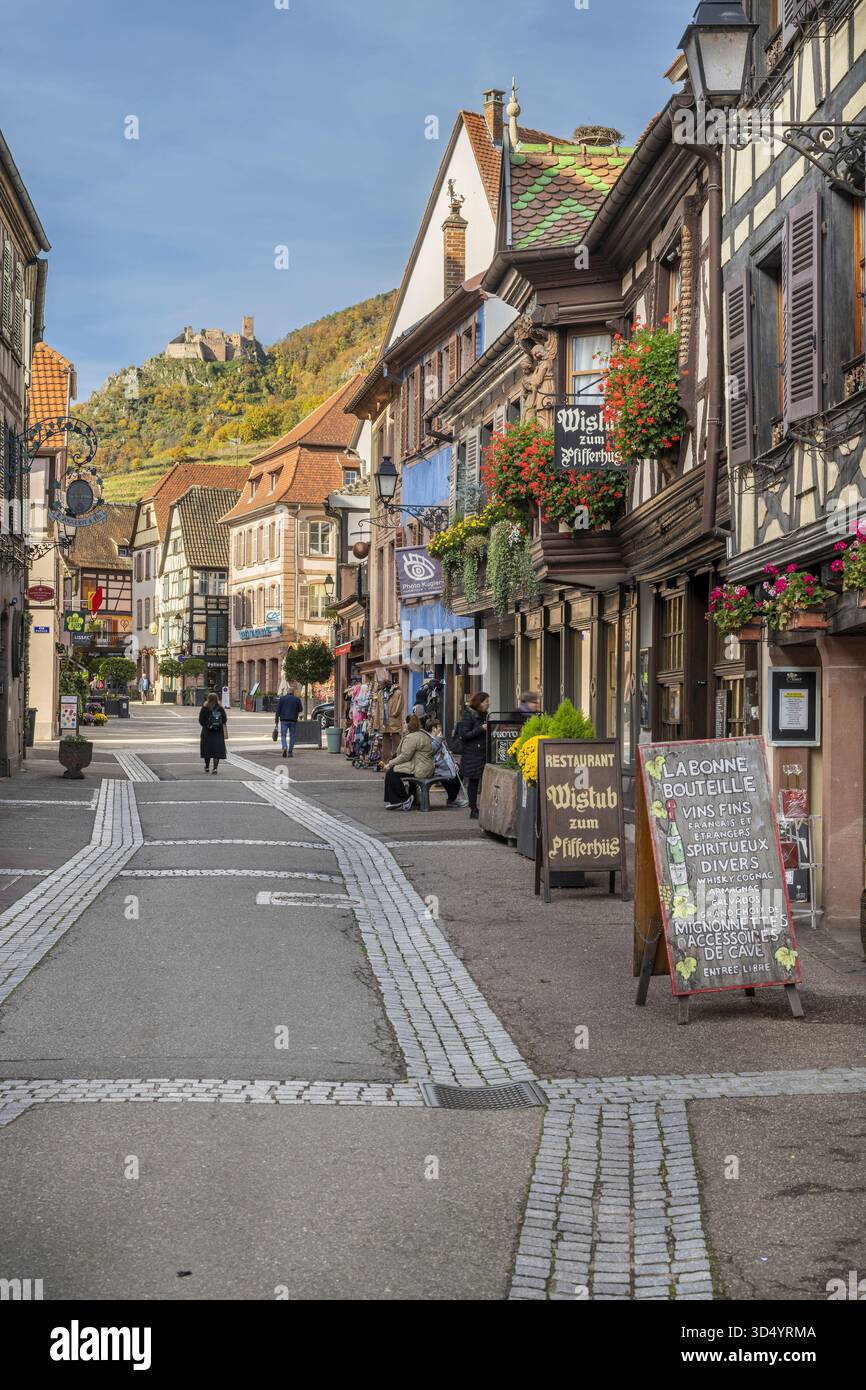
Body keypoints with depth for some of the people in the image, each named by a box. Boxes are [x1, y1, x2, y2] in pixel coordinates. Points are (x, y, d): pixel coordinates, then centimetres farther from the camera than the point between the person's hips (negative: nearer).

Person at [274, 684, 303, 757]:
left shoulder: (282, 698, 4)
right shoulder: (297, 699, 5)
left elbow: (278, 711, 0)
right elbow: (301, 710, 9)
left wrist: (276, 722, 0)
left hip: (284, 720, 0)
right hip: (293, 720, 0)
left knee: (283, 735, 3)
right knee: (292, 736, 9)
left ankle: (285, 747, -22)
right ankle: (290, 752, 6)